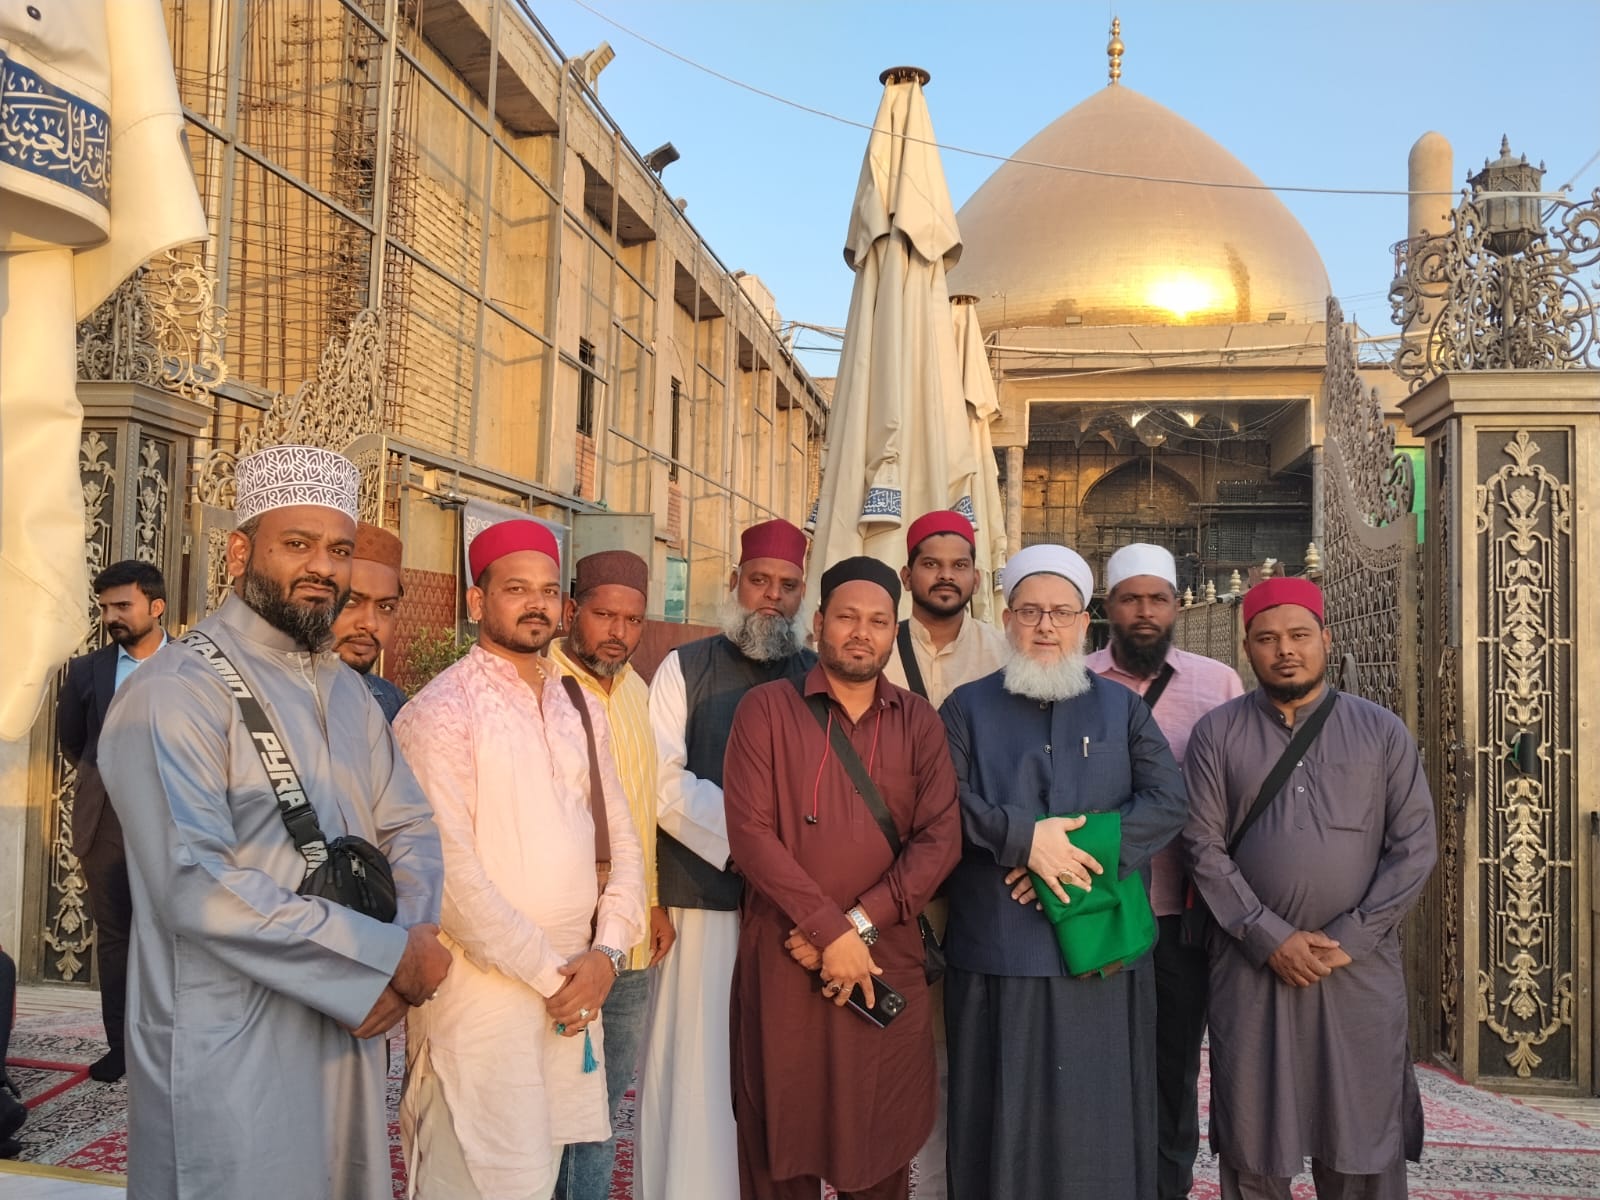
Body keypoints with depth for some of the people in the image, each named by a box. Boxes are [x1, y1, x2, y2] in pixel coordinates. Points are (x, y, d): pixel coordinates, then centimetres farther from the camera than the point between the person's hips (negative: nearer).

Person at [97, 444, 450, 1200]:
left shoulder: (346, 692, 10)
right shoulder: (175, 692, -15)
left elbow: (410, 831, 8)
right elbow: (195, 886, -24)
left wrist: (409, 944, -13)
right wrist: (390, 955, -21)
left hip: (345, 1036, 7)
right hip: (230, 1054, -7)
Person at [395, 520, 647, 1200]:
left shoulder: (579, 708, 12)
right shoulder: (442, 711, -10)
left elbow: (620, 838, 11)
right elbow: (450, 869, -16)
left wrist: (605, 952, -4)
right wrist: (547, 973, -12)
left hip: (574, 984, 6)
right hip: (481, 987, -6)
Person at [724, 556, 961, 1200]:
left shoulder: (919, 722, 8)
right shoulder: (767, 708, -1)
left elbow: (939, 839, -1)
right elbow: (750, 832, -9)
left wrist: (861, 923, -13)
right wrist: (831, 931, -15)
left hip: (888, 965, 2)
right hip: (784, 964, -2)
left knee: (882, 1148, 11)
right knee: (782, 1147, 10)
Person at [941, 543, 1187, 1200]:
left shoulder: (1123, 709, 11)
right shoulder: (968, 707, 9)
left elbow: (1168, 801, -2)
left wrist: (1077, 848, -14)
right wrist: (1024, 837, -16)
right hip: (997, 952, -1)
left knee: (1097, 1122, 6)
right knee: (1004, 1123, 6)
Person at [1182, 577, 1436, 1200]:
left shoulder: (1383, 732, 5)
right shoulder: (1217, 734, 4)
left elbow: (1413, 848, 1)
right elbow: (1204, 848, -2)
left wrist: (1348, 939, -8)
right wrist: (1271, 938, -11)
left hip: (1360, 969, 0)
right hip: (1249, 967, 0)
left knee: (1363, 1147, 6)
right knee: (1252, 1148, 7)